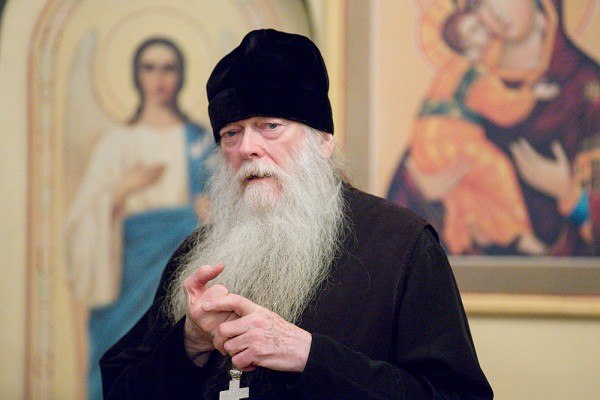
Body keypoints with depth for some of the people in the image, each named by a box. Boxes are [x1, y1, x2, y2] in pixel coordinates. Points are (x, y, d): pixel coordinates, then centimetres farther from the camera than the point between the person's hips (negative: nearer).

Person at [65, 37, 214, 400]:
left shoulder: (203, 142, 9)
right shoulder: (116, 145, 10)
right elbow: (85, 219, 6)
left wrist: (212, 211, -9)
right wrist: (123, 189, -11)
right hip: (131, 276, 0)